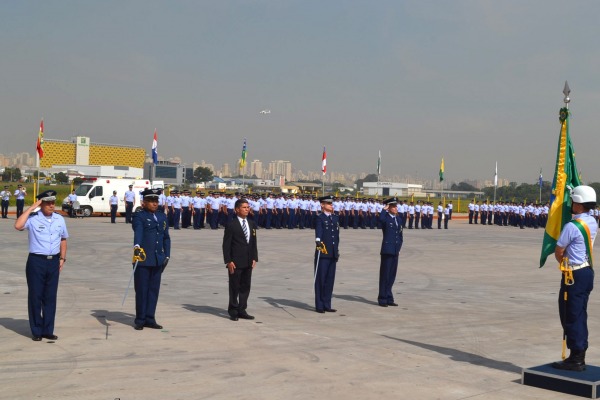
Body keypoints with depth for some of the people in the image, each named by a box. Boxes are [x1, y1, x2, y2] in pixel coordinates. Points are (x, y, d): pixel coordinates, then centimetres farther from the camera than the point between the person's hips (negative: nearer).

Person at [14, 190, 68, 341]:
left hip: (54, 261, 4)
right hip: (36, 261, -4)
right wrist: (31, 208, -18)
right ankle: (36, 331, 13)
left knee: (50, 297, 8)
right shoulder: (33, 218, -6)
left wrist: (62, 258, 9)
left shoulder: (59, 219, 9)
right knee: (35, 296, 2)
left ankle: (48, 330, 17)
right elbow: (18, 226, -24)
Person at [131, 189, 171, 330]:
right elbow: (138, 232, -23)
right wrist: (137, 246, -40)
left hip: (158, 259, 5)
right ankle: (140, 320, 11)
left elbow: (166, 238, 18)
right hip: (143, 258, -5)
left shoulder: (162, 217, 15)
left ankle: (150, 319, 16)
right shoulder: (139, 216, -4)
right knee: (141, 290, 2)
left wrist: (167, 255, 11)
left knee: (154, 289, 8)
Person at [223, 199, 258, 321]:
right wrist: (228, 261, -14)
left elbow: (254, 243, 14)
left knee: (246, 287, 10)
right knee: (234, 287, 2)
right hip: (236, 262, -6)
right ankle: (233, 312, 12)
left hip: (248, 262, 6)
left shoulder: (252, 224, 11)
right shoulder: (231, 225, -8)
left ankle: (242, 310, 19)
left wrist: (254, 258, 6)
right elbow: (226, 244, -9)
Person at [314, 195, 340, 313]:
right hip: (322, 253, -6)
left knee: (330, 280, 9)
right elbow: (318, 231, -24)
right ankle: (319, 305, 6)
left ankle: (327, 305, 16)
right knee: (320, 279, 0)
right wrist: (318, 240, -43)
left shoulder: (335, 218, 16)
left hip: (333, 254, 7)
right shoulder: (319, 218, -5)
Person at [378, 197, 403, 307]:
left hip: (395, 251, 7)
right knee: (385, 275, -1)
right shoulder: (386, 217, -7)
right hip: (387, 250, -7)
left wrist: (399, 247, 12)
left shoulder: (399, 218, 14)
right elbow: (381, 219, -34)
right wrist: (384, 209, -19)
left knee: (392, 275, 12)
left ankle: (389, 299, 19)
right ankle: (382, 299, 6)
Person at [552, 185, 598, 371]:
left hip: (574, 274, -8)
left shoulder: (572, 226, -18)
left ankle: (576, 359, 1)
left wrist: (564, 263, 8)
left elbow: (558, 252, -8)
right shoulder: (592, 223, 7)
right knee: (580, 315, 13)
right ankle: (579, 357, 18)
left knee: (571, 316, -2)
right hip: (588, 272, 8)